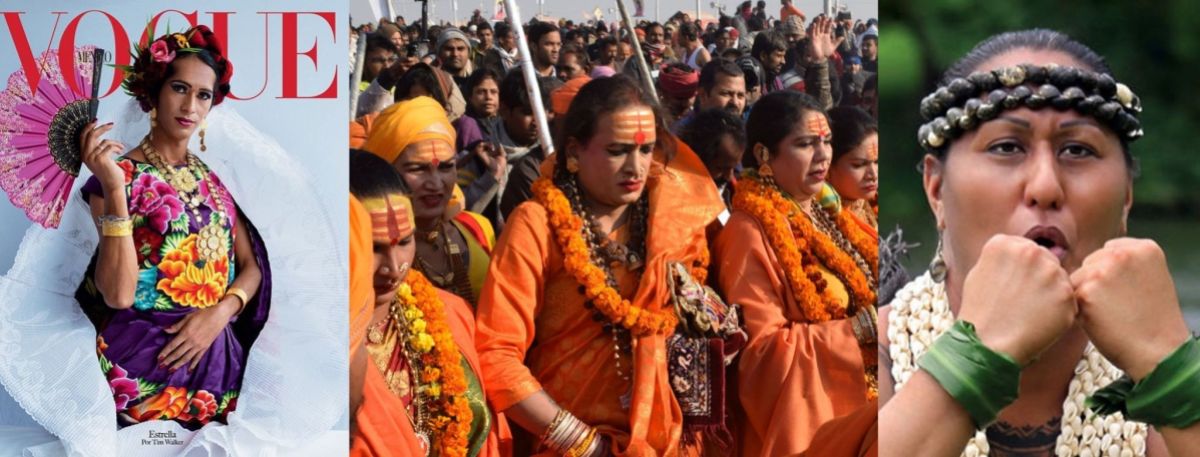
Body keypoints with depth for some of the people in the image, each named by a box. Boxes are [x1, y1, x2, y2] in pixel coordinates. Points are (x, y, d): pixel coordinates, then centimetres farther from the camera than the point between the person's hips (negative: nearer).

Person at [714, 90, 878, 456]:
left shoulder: (826, 216, 11)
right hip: (805, 418, -7)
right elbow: (762, 348, -17)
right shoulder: (751, 233, -13)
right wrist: (859, 328, -20)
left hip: (858, 406, 7)